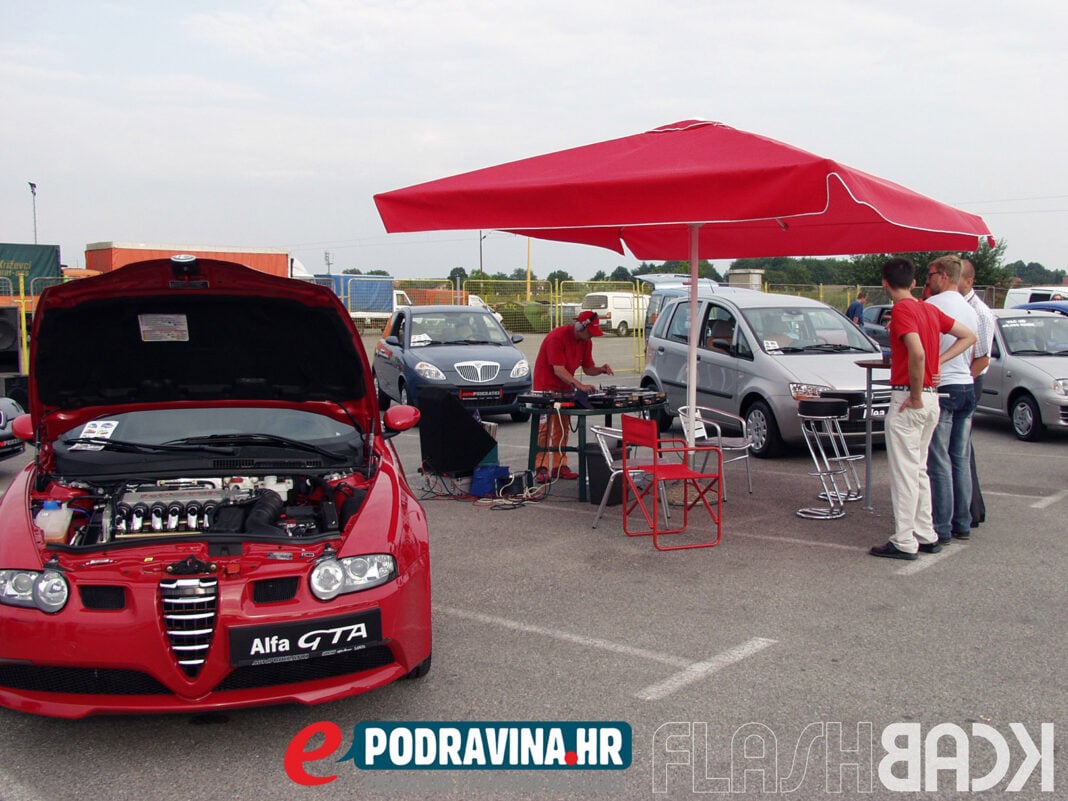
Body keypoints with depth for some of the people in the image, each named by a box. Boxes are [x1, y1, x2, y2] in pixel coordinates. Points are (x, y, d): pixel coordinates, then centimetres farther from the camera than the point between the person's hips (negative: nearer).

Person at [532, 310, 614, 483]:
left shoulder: (586, 341, 2)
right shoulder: (557, 337, -23)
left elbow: (588, 368, 8)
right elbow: (559, 370, -27)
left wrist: (601, 370, -14)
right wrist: (580, 386, -33)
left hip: (565, 388, 8)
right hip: (547, 386, -8)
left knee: (563, 428, 6)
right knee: (546, 427, -11)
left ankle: (559, 466, 11)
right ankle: (541, 469, -10)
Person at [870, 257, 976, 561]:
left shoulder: (902, 310, -14)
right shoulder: (930, 309, 11)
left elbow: (917, 353, -28)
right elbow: (969, 336, 18)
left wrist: (915, 395, -18)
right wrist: (939, 361, 8)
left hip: (907, 400, -9)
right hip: (931, 399, 9)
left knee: (904, 472, -3)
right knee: (918, 470, 17)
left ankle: (904, 542, 2)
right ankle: (926, 535, 22)